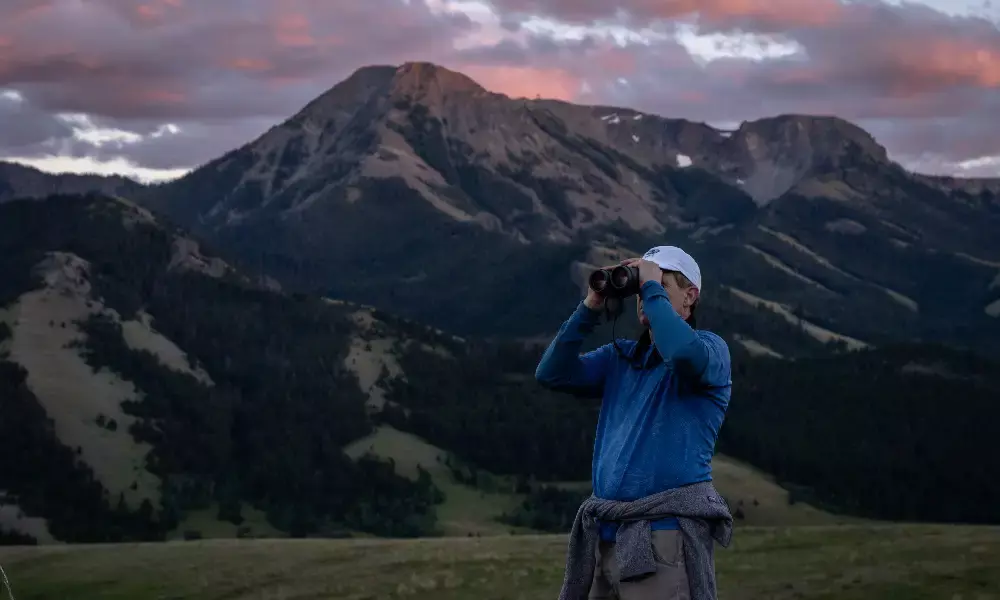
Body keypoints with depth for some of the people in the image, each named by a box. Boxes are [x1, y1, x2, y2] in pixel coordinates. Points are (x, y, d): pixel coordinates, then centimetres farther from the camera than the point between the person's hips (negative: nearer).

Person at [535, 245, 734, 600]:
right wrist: (591, 307, 0)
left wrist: (652, 288, -12)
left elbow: (684, 354, -25)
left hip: (668, 534, -6)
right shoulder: (621, 357, 16)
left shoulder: (711, 347, -1)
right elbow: (553, 374, 6)